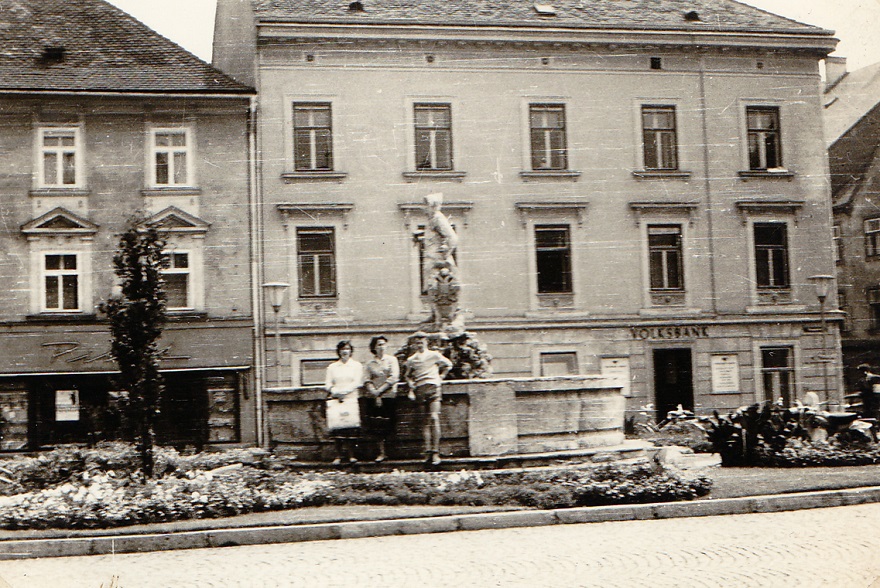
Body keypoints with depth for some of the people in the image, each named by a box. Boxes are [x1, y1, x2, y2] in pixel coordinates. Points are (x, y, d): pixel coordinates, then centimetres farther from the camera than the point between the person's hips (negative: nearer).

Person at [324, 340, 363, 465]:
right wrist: (334, 391, -12)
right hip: (336, 400, 1)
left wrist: (343, 391, -11)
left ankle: (351, 454, -3)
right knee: (337, 428, -8)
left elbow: (357, 383, 0)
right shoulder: (332, 367, 16)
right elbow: (327, 384, 10)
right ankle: (339, 455, -5)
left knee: (351, 428, -8)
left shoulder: (357, 365, 11)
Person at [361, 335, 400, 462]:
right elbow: (366, 381, 3)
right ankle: (381, 452, 1)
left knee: (386, 425, -5)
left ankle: (382, 451, 4)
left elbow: (393, 378, -3)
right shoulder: (369, 364, 11)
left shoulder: (392, 360, 7)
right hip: (372, 398, 1)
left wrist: (380, 390, -10)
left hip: (388, 396, -1)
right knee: (376, 425, -4)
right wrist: (374, 393, -12)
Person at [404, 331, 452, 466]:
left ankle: (435, 452, -14)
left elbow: (448, 365, 20)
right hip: (419, 390, 3)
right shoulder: (411, 359, 14)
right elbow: (407, 374, 29)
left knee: (434, 418, -14)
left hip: (433, 388, -3)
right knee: (425, 421, 0)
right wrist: (411, 384, 11)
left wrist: (441, 377, 11)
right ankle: (428, 451, -1)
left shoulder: (434, 355, 8)